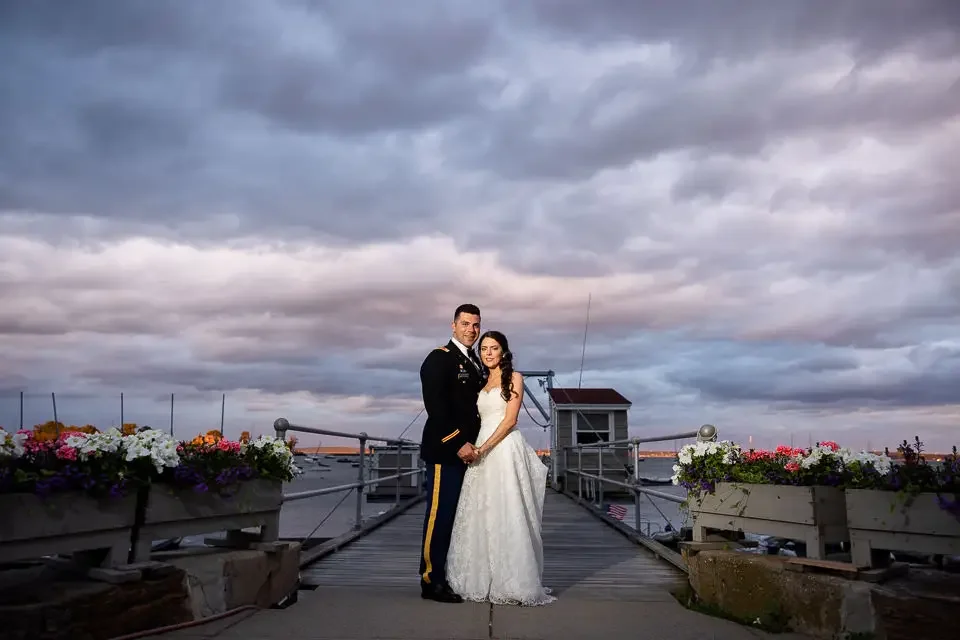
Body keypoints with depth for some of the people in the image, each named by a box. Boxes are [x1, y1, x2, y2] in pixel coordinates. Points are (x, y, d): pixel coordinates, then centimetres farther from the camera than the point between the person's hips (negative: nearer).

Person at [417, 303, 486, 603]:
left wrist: (474, 444, 7)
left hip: (468, 451, 8)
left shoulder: (477, 365, 18)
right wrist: (458, 443, -17)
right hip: (446, 451, -8)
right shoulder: (439, 358, -7)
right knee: (440, 515, -4)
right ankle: (432, 580, 6)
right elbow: (436, 407, -16)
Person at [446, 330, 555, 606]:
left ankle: (514, 583, 3)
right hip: (482, 451, 6)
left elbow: (510, 419, -8)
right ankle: (483, 581, 14)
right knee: (480, 515, 5)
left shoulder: (514, 378, 1)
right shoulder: (481, 382, 18)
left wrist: (483, 448, -15)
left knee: (507, 515, -6)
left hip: (506, 450, -6)